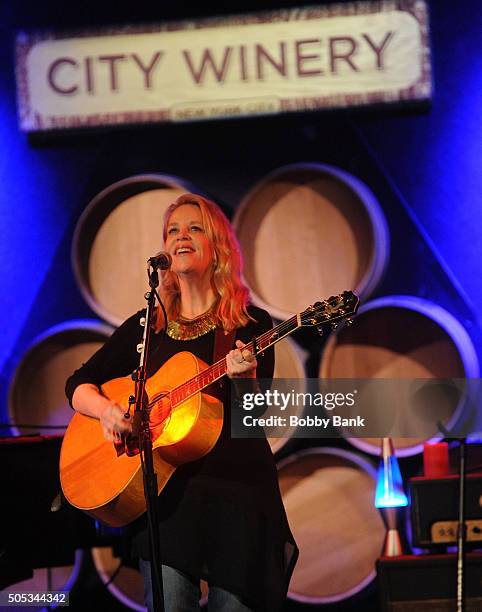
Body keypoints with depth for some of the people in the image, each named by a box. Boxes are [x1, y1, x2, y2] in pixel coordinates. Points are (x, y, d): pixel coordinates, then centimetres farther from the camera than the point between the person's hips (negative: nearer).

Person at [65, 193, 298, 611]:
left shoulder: (252, 324, 4)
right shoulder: (147, 326, 12)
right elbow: (78, 384, 13)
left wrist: (244, 378, -24)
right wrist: (106, 410, -8)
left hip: (237, 487, -1)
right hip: (165, 491, 2)